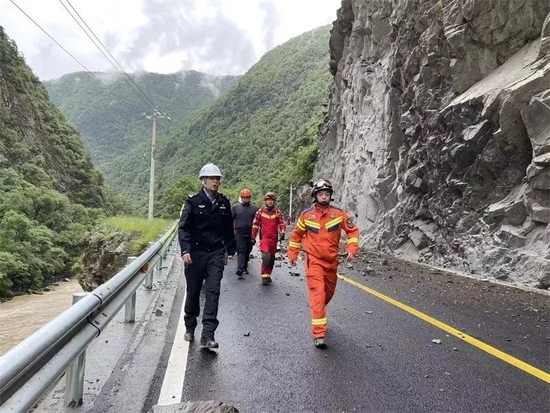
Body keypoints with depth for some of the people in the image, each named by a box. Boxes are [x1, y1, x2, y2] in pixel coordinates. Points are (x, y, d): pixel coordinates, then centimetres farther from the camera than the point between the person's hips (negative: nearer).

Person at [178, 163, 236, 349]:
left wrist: (231, 249, 17)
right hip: (196, 252, -2)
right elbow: (183, 227, -8)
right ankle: (189, 328, 31)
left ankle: (208, 335, -3)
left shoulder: (224, 202, 6)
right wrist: (185, 250, -19)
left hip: (216, 253, 2)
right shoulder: (193, 201, -4)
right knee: (193, 292, 10)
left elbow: (228, 228, 15)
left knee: (213, 292, -6)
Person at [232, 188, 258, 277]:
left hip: (250, 234, 2)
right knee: (241, 251, -12)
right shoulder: (236, 207, 5)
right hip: (240, 233, -2)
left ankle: (245, 267, 25)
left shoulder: (254, 208, 6)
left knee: (247, 251, 11)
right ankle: (240, 269, -19)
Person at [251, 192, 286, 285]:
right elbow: (255, 225, 5)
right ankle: (264, 277, -11)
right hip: (264, 238, -3)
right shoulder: (260, 211, -1)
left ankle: (268, 275, 30)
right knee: (266, 256, -21)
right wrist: (253, 237, 6)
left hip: (274, 238, 3)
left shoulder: (278, 212, 3)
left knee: (272, 258, 13)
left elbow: (281, 224, 5)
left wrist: (282, 231, -15)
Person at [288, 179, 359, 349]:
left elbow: (353, 230, 2)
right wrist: (292, 254, 10)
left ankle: (318, 313, 49)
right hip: (313, 260, -3)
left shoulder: (338, 213, -5)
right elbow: (297, 235, 8)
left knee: (329, 292, 18)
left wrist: (352, 249, -9)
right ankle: (319, 335, -13)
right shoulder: (306, 214, -5)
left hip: (331, 260, 3)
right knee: (318, 294, -13)